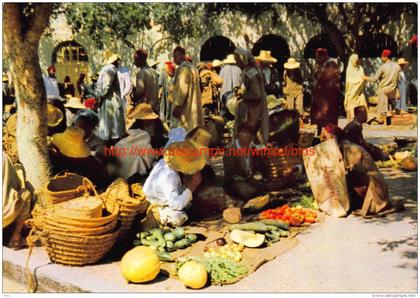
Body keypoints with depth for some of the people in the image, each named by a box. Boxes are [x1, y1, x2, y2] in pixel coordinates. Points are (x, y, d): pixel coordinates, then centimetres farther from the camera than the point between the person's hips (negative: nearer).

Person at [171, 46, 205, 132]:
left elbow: (182, 88, -21)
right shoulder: (192, 67, 17)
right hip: (193, 105, 10)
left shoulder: (183, 68, -13)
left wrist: (178, 105, -21)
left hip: (184, 107, -10)